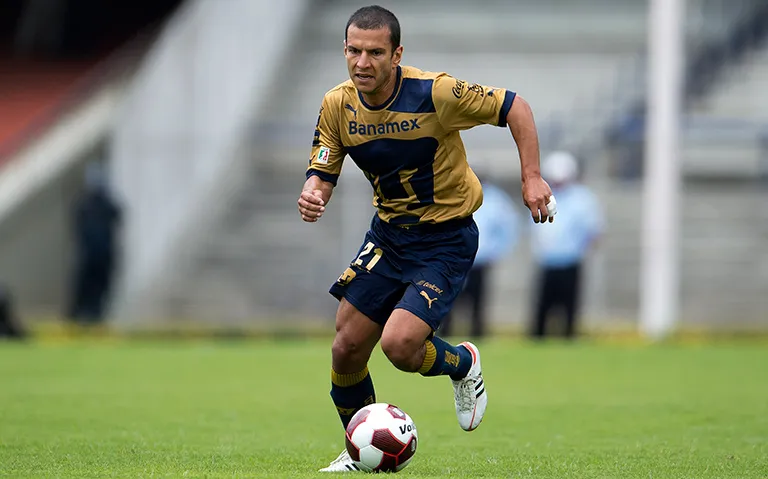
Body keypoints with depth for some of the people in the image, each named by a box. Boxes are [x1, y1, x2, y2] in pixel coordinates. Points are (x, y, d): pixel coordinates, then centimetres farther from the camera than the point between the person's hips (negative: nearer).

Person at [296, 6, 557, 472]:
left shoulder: (435, 92, -23)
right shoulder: (338, 106, -8)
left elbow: (514, 106, -13)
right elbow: (322, 173, -2)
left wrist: (532, 177, -19)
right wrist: (312, 196, -26)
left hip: (447, 239, -5)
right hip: (388, 232, 5)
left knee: (399, 344, -21)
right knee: (347, 349, 0)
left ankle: (462, 363, 14)